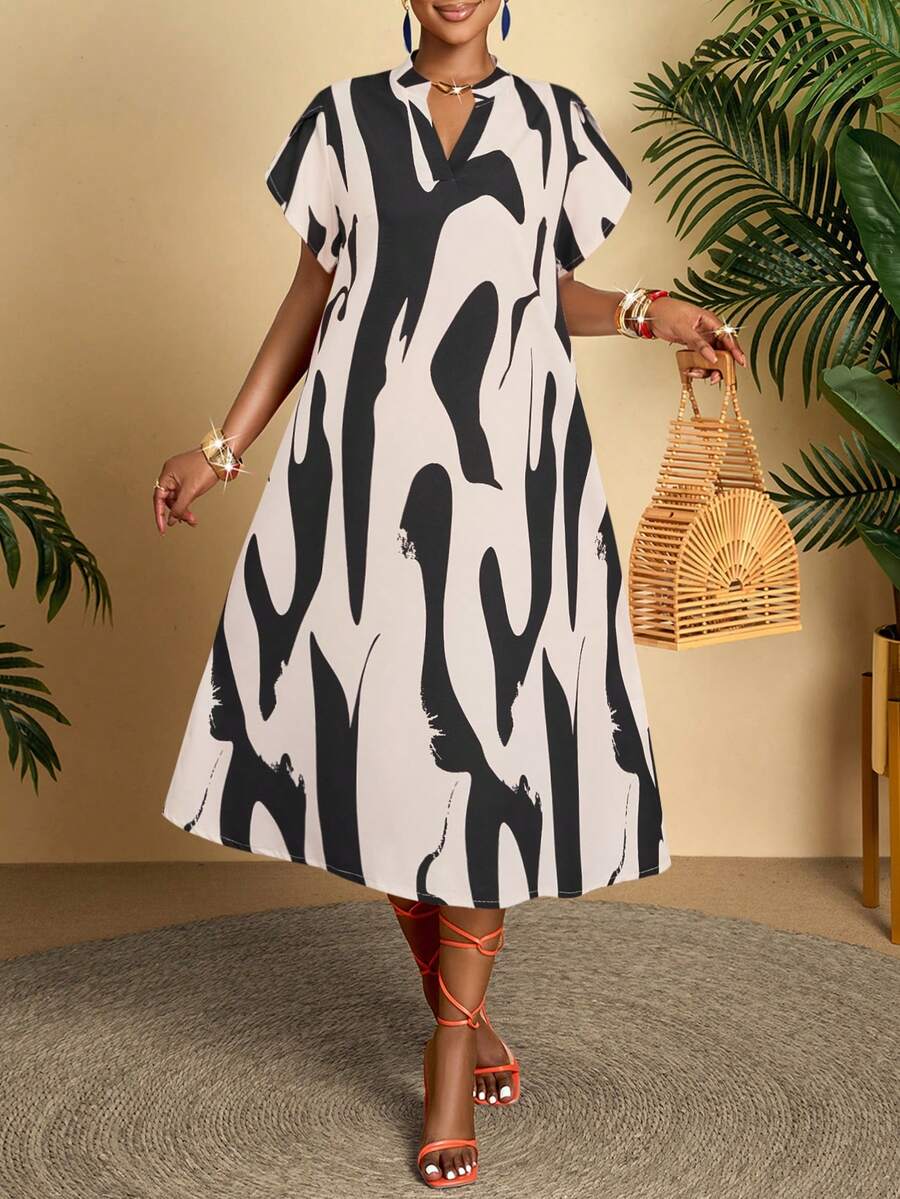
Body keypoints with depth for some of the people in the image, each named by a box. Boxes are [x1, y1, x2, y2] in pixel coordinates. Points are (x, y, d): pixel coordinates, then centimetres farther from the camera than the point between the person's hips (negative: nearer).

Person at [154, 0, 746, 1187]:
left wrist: (645, 311, -3)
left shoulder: (554, 121, 12)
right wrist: (223, 448, 12)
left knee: (487, 728, -5)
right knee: (374, 714, -1)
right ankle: (464, 1012, 19)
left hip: (507, 460, 0)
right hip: (365, 457, 1)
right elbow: (312, 296, 14)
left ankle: (451, 1048, 5)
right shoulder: (345, 116, 11)